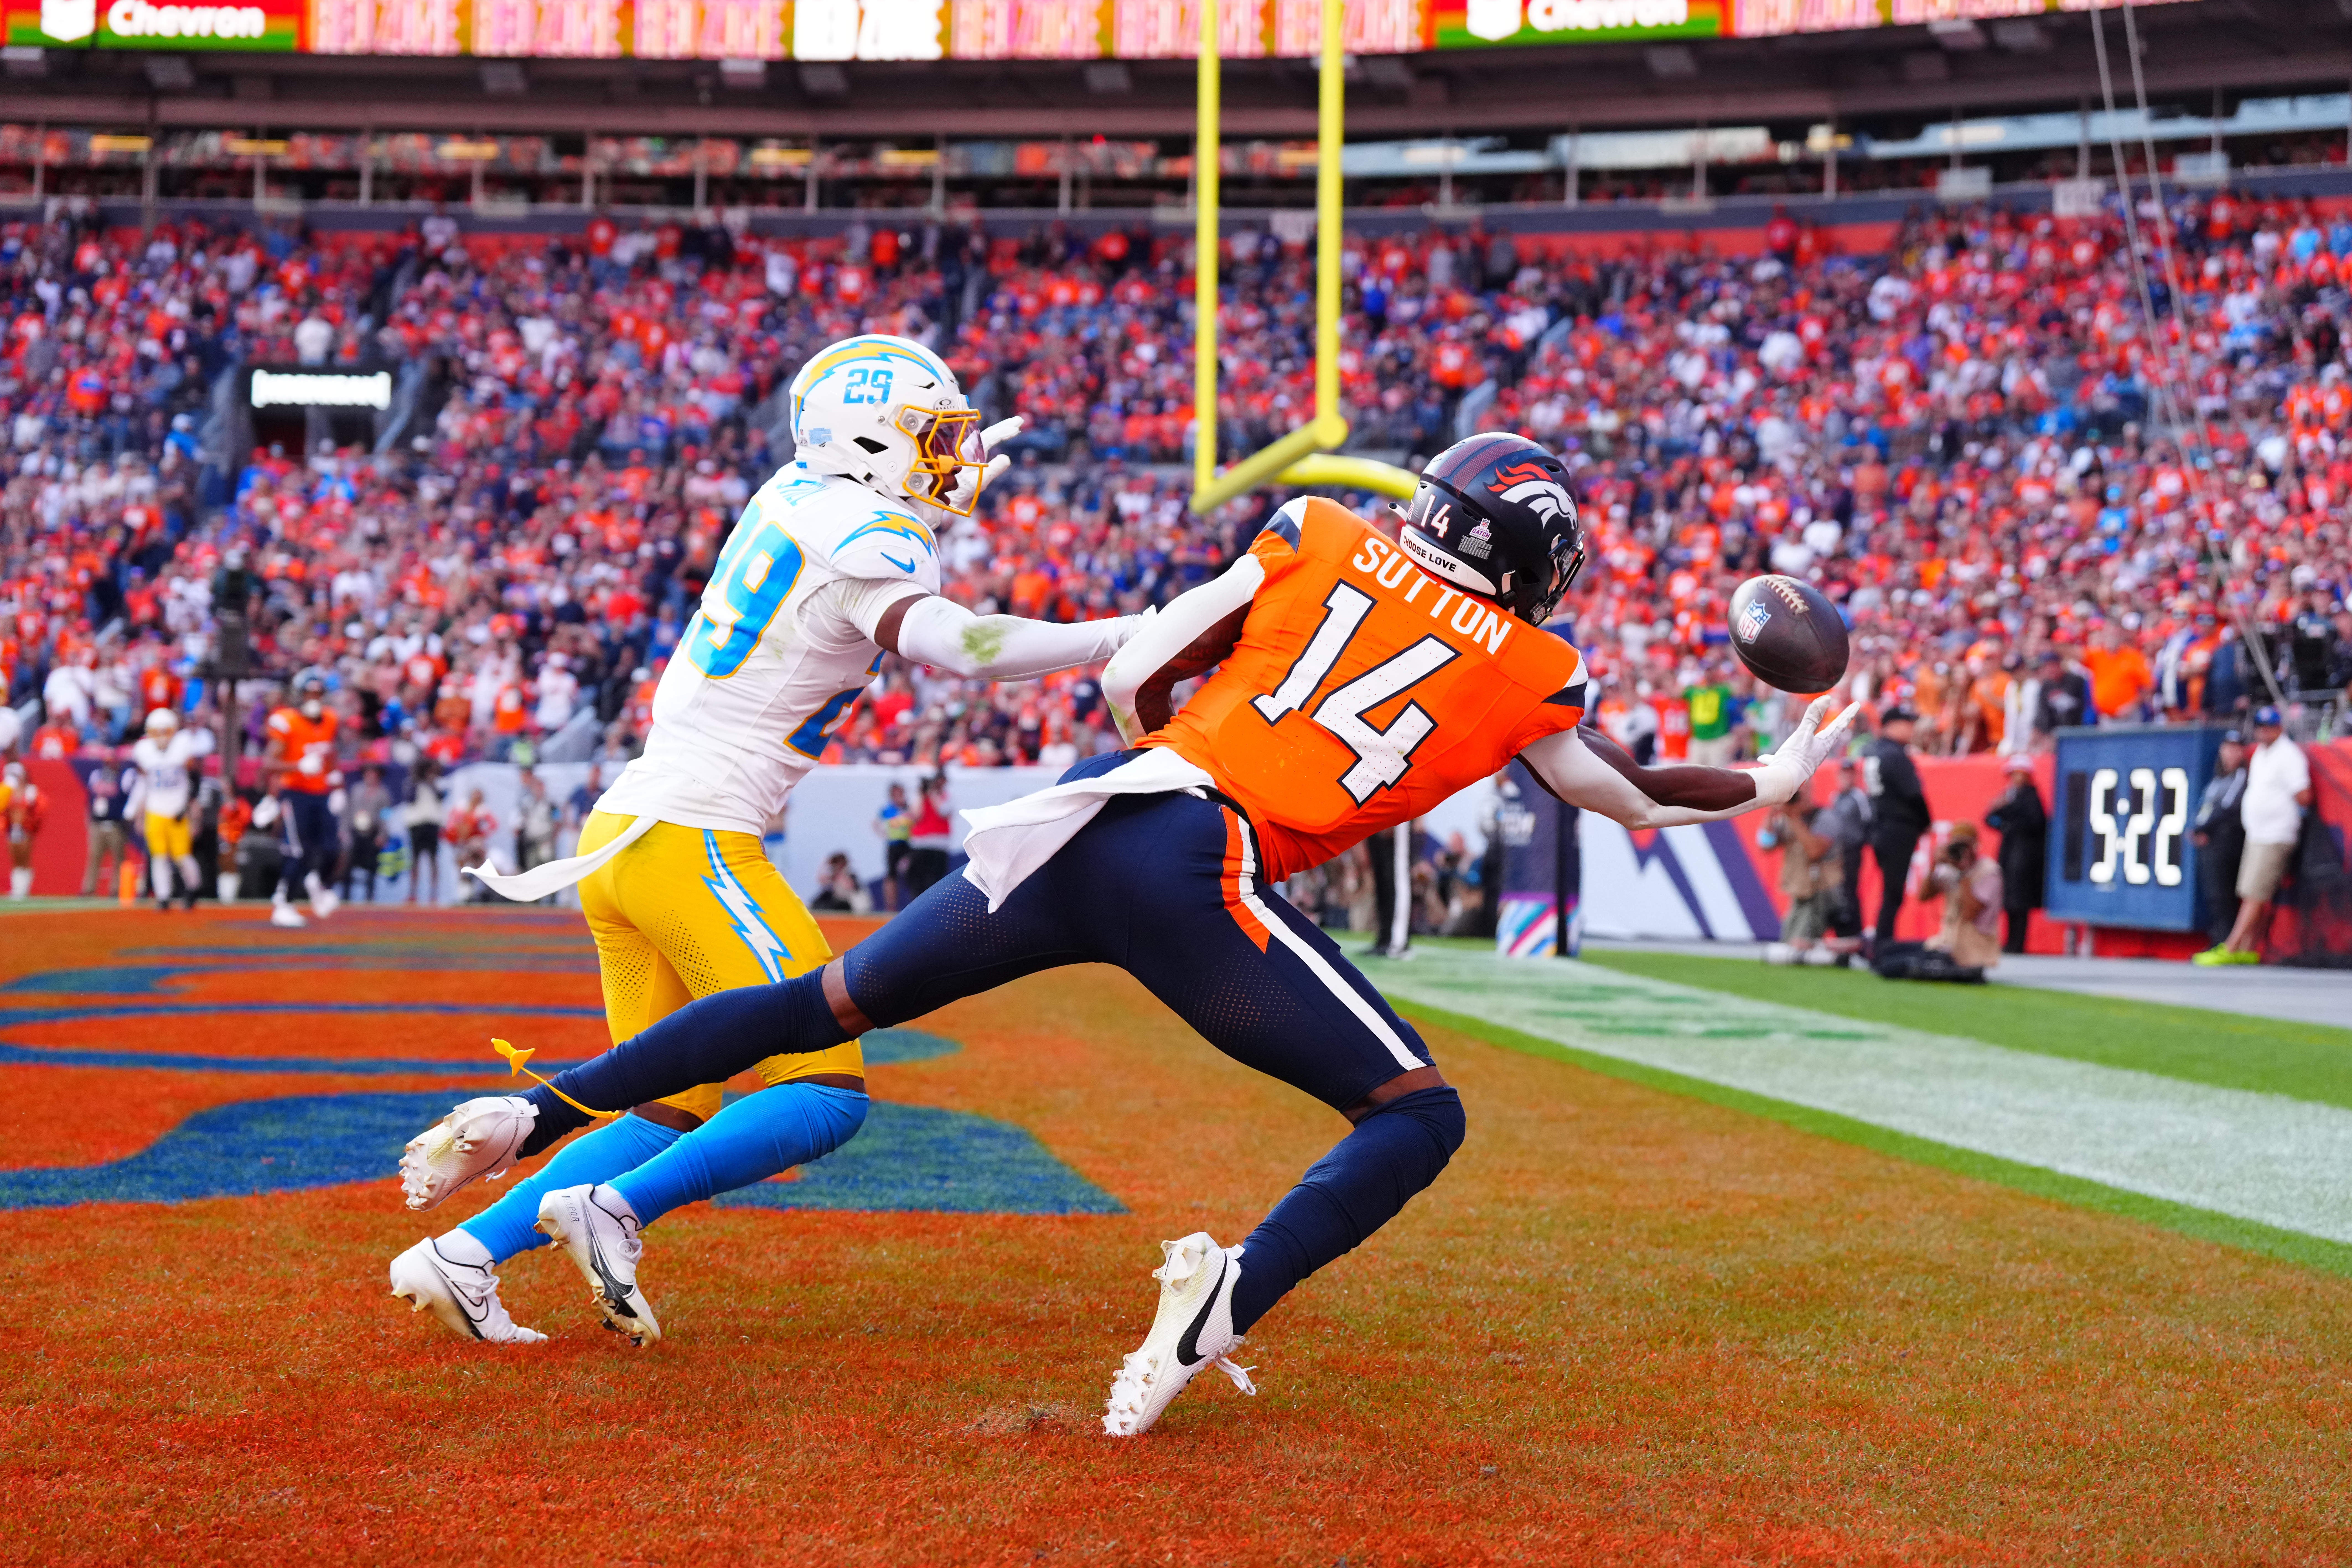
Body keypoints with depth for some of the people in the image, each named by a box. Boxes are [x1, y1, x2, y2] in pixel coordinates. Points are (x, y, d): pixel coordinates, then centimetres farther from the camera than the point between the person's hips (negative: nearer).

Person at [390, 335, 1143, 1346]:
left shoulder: (791, 497, 14)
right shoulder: (862, 537, -10)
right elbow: (955, 647, -27)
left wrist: (948, 499, 33)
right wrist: (1131, 639, -24)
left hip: (621, 837, 9)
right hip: (690, 842, -9)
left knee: (672, 1116, 15)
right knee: (826, 1098, -8)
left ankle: (465, 1253, 11)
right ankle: (611, 1212, -15)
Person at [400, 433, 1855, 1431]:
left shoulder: (1322, 538, 17)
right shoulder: (1525, 668, 11)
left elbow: (1135, 681, 13)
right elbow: (1639, 797, 26)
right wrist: (1776, 785, 43)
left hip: (1085, 821, 5)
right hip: (1201, 877, -5)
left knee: (830, 1004, 19)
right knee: (1421, 1115, 8)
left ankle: (536, 1116, 20)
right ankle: (1223, 1307, -17)